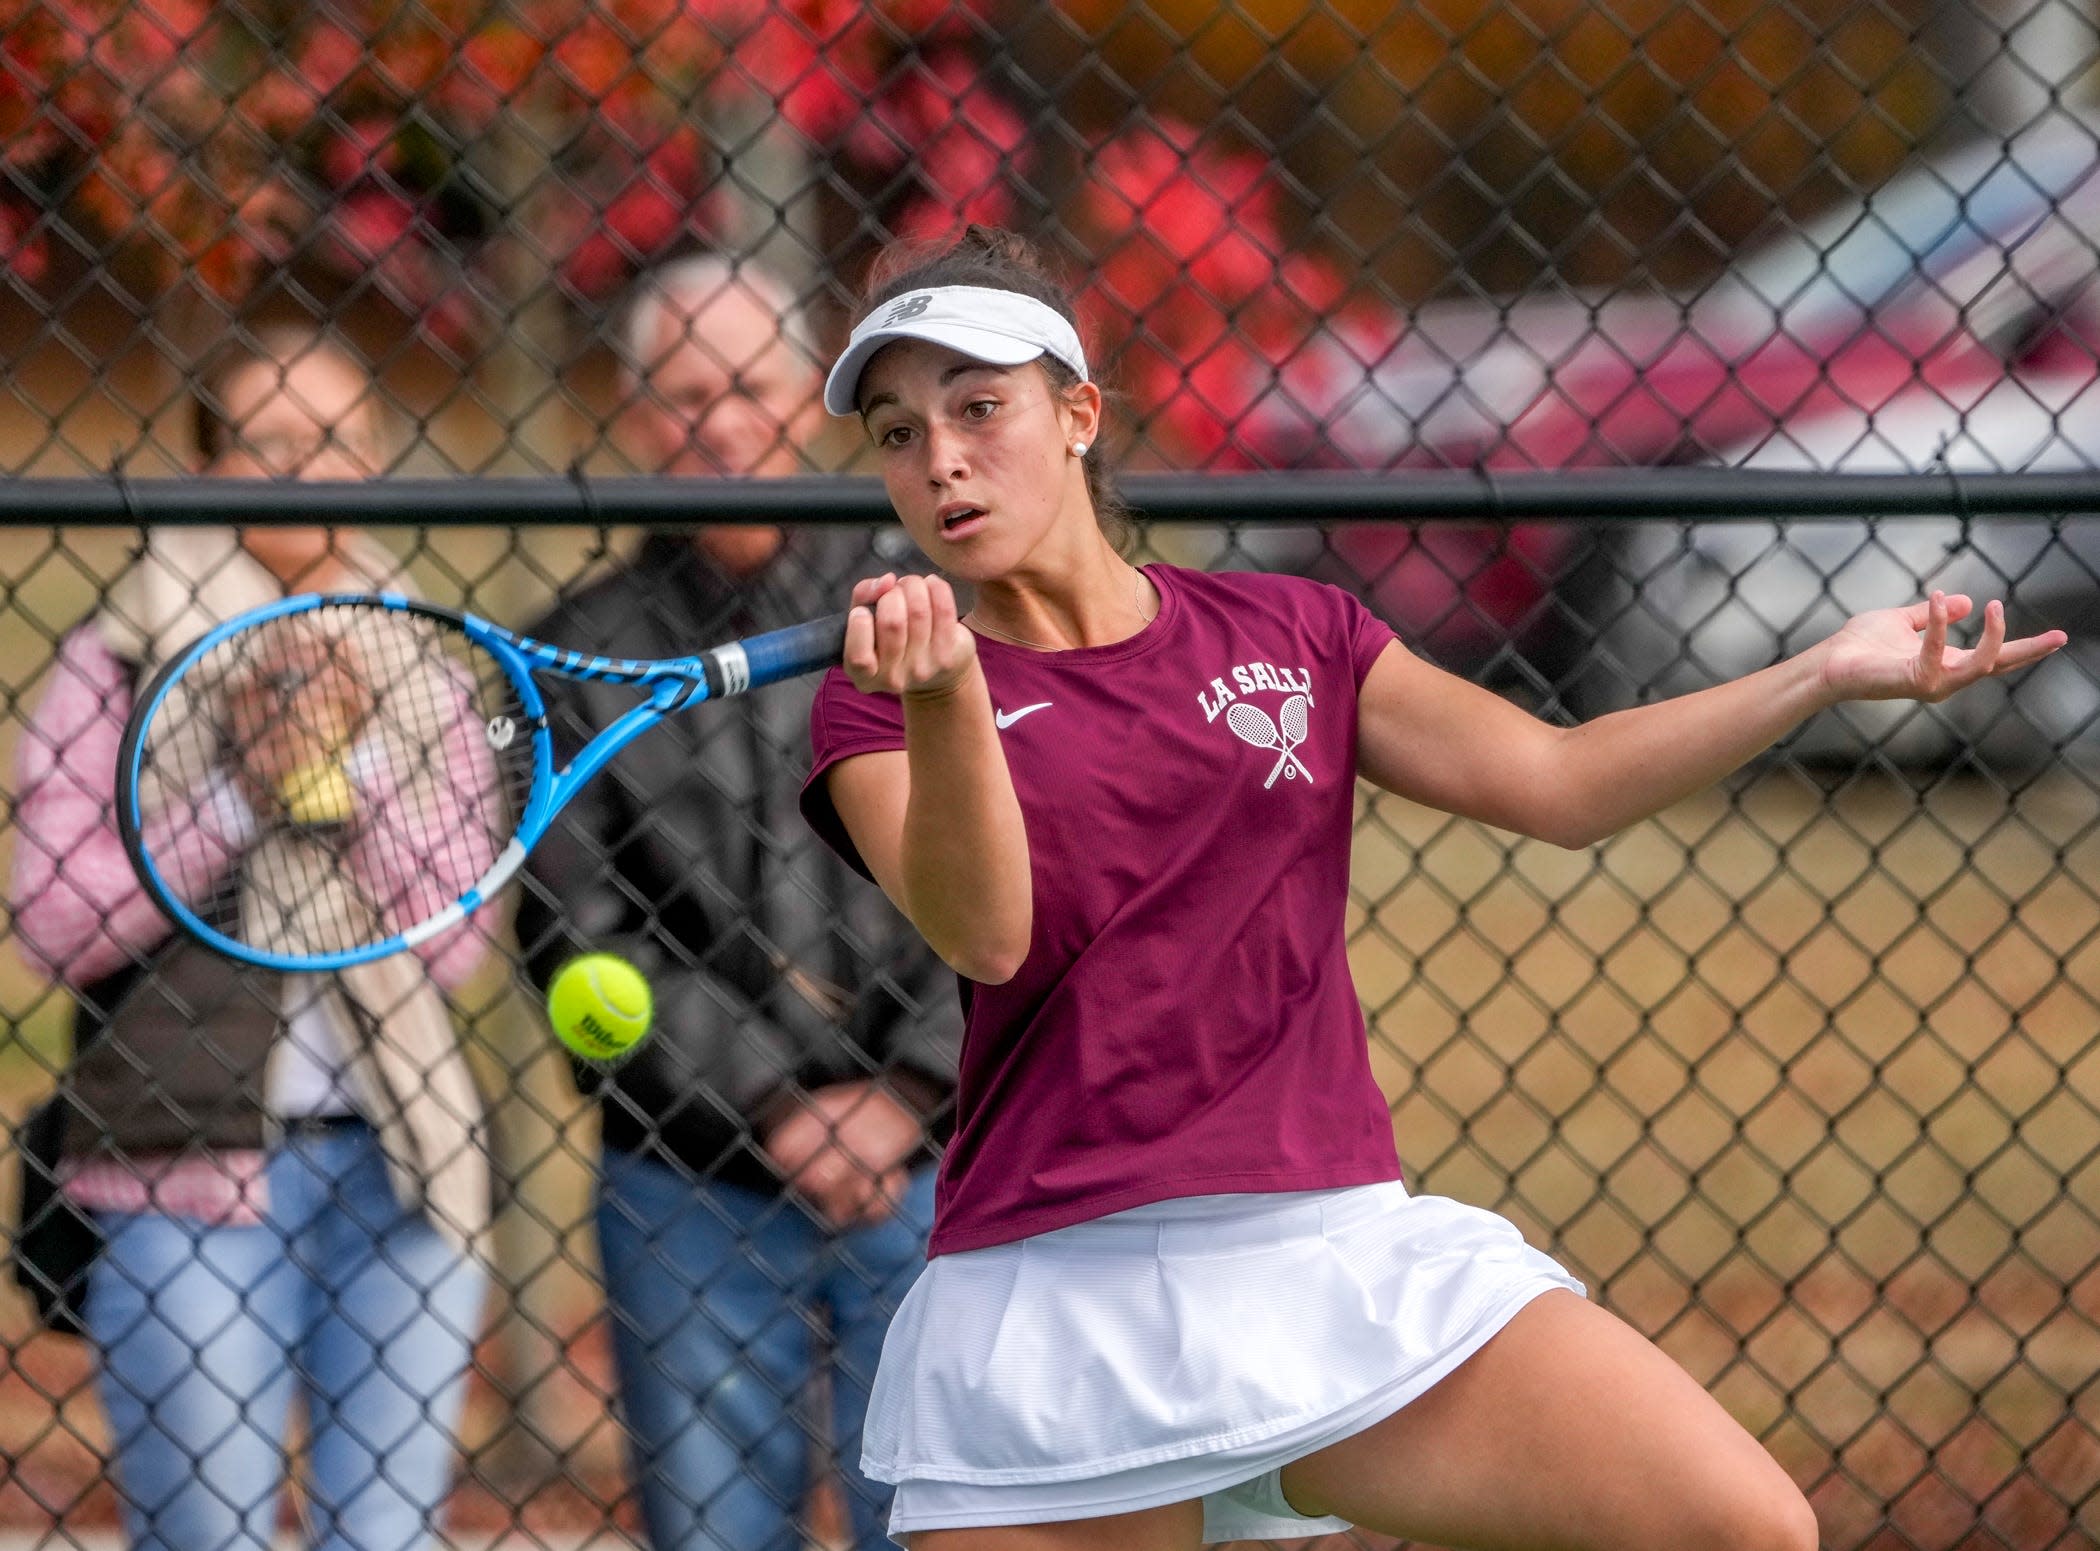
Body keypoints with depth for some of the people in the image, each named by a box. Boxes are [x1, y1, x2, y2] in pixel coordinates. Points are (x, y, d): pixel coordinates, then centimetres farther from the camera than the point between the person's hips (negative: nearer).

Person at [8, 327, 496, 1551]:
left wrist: (355, 764, -7)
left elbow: (453, 942, 4)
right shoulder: (121, 654, 2)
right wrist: (239, 794, -10)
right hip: (186, 1169, -3)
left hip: (398, 1170, 3)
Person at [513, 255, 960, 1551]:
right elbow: (578, 939, -3)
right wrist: (771, 1103, -12)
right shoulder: (587, 652, 4)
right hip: (687, 1199, 1)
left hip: (923, 1172, -1)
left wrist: (908, 1095, -12)